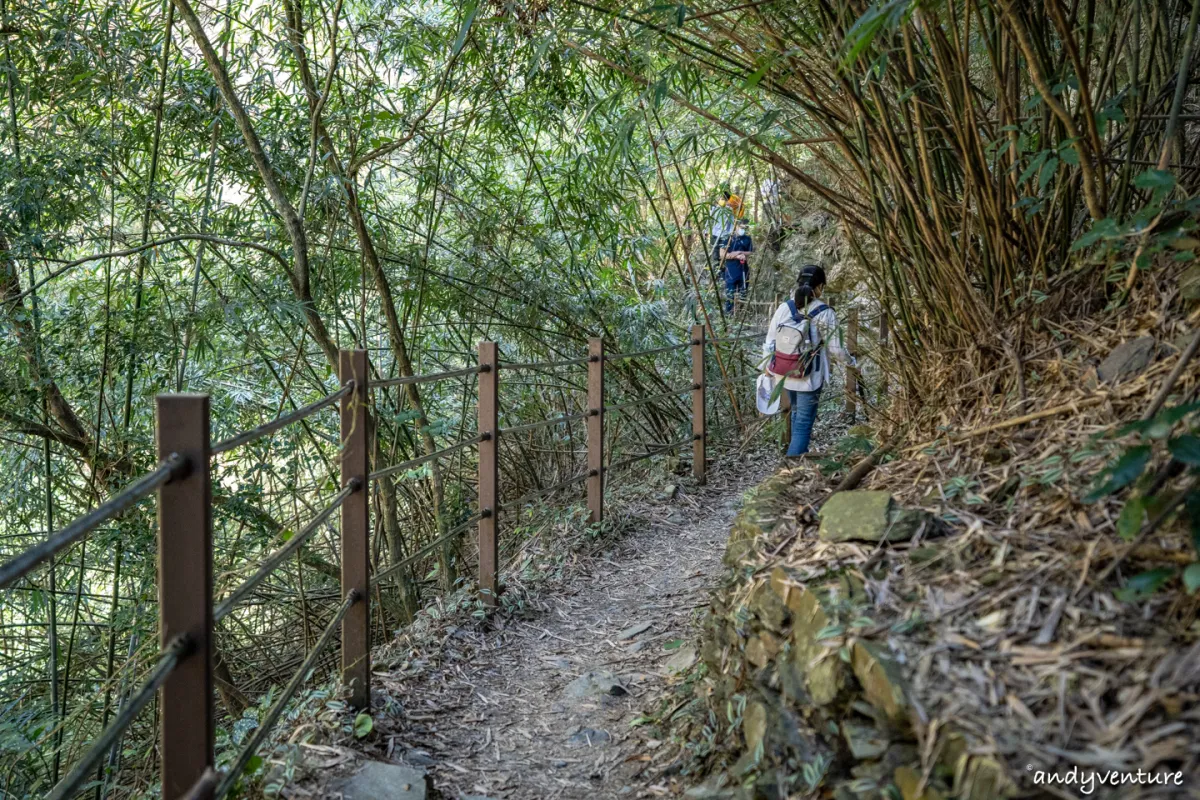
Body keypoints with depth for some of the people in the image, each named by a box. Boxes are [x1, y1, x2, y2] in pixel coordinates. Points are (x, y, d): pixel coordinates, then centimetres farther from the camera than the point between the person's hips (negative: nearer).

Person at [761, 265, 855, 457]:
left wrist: (766, 365, 17)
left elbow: (770, 342, 1)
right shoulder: (825, 314, -15)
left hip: (786, 374, 5)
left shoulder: (784, 308, -4)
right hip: (810, 378, -5)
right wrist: (851, 362, 9)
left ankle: (798, 452, 45)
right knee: (804, 422, 3)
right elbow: (835, 348, -10)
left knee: (797, 412, 27)